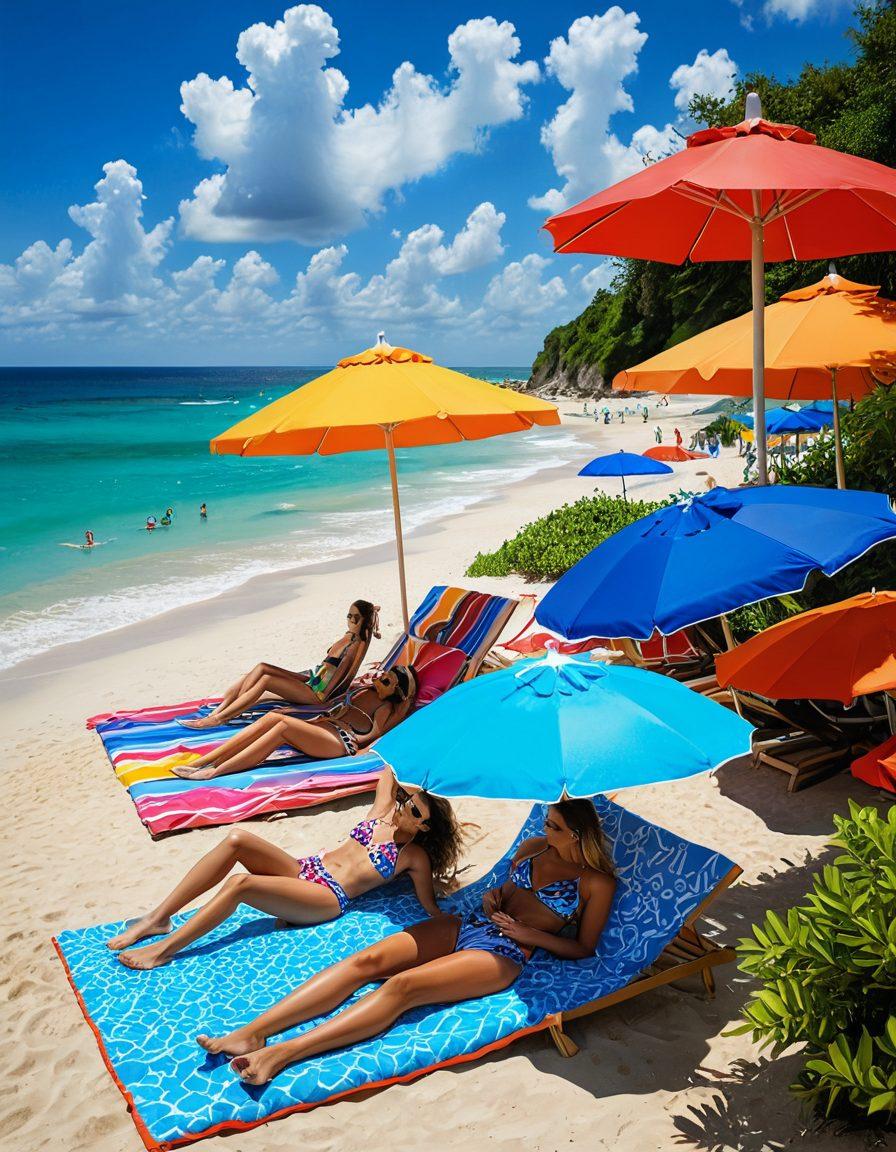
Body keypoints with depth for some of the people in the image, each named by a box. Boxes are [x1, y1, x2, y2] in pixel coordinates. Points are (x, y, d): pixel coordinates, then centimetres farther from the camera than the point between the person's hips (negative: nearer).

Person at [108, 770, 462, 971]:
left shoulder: (415, 857, 1)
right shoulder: (385, 810, 14)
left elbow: (432, 909, -1)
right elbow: (388, 770, 22)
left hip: (327, 898, -6)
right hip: (303, 870, 6)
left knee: (240, 883, -30)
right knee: (237, 838, -20)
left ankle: (165, 948, -18)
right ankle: (158, 918, -15)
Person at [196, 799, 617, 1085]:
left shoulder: (597, 882, -2)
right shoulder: (533, 847, 15)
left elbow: (583, 948, 0)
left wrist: (530, 934, -10)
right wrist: (494, 896, 5)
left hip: (502, 955, -6)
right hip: (464, 925, 7)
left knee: (404, 985, -30)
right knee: (367, 960, -17)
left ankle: (281, 1054, -39)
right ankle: (251, 1032, -26)